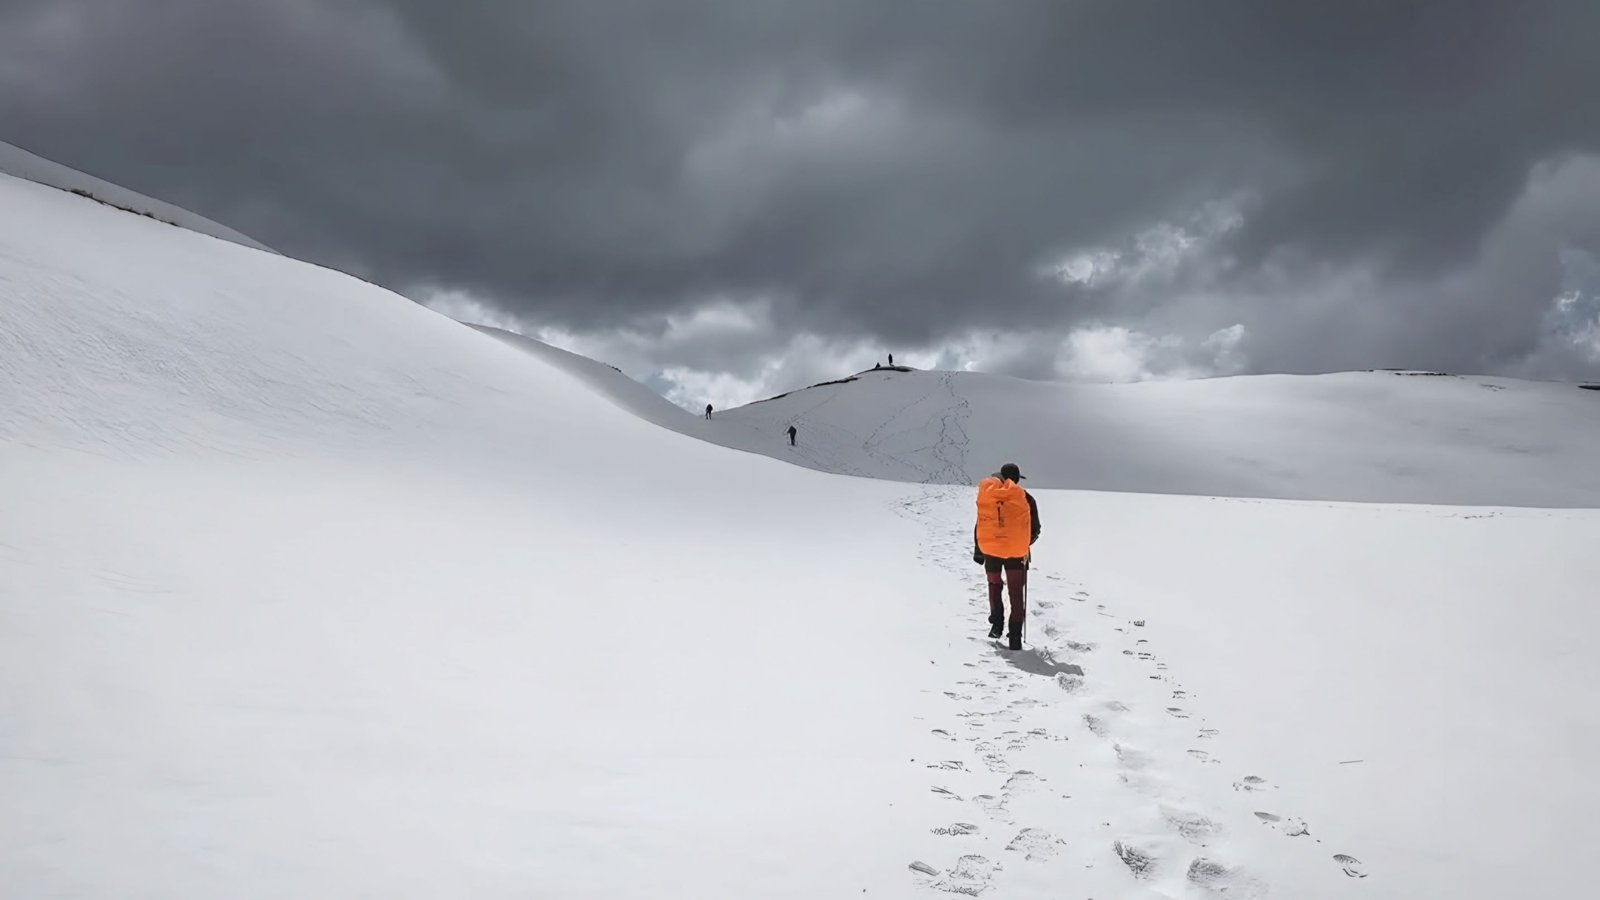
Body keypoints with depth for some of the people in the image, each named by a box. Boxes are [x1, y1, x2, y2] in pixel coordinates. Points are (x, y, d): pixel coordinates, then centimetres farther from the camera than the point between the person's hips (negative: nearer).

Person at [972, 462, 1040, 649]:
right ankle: (1015, 636, 0)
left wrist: (978, 550, 7)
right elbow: (1035, 530, 0)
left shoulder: (987, 495, -3)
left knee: (994, 585, 24)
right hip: (1016, 552, -1)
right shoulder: (1026, 498, -5)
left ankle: (997, 623, 17)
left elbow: (980, 525, -1)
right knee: (1017, 594, 6)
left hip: (991, 549, 1)